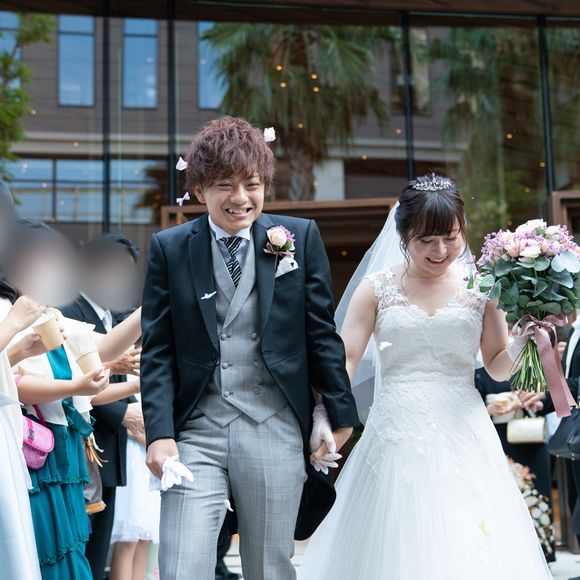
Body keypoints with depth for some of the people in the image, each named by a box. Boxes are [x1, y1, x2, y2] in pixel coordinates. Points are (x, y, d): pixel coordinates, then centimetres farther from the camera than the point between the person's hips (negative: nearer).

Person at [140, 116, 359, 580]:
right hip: (195, 433, 0)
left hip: (275, 434, 0)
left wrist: (340, 414, 8)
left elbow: (322, 333, 6)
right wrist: (159, 433, -8)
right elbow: (157, 350, 2)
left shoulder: (300, 237, 3)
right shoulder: (169, 248, 3)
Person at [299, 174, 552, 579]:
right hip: (397, 438, -1)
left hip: (463, 438, 1)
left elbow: (498, 367, 10)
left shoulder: (479, 287, 5)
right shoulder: (378, 287, 3)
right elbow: (345, 361, -1)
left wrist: (526, 338, -9)